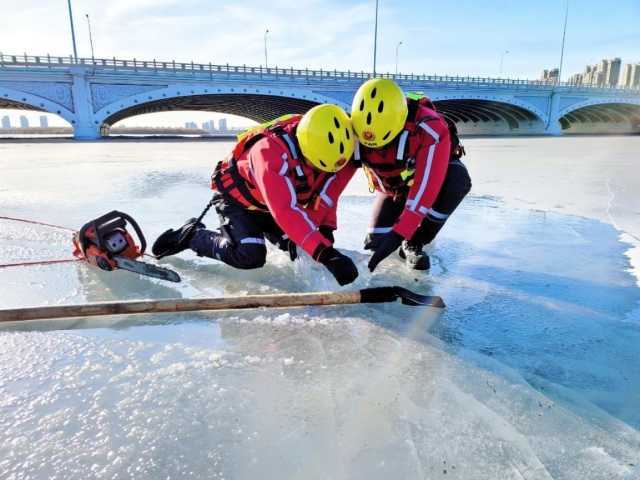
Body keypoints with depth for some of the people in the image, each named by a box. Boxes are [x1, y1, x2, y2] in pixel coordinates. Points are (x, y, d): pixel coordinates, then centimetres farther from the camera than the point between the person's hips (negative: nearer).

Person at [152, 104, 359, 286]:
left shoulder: (335, 146, -21)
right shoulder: (270, 150, -41)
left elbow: (326, 193, -13)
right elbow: (285, 211, -49)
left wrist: (325, 229, -28)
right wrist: (326, 254, -54)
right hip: (237, 195, -6)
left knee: (299, 247, 0)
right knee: (249, 256, -23)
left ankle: (263, 228, 28)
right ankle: (191, 235, 2)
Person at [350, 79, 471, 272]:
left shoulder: (430, 130, -40)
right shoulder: (356, 134, -29)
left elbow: (426, 186, -44)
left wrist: (398, 234, -48)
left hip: (431, 171, -2)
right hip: (392, 185, 3)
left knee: (458, 179, -37)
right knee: (377, 239, -9)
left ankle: (413, 243, -18)